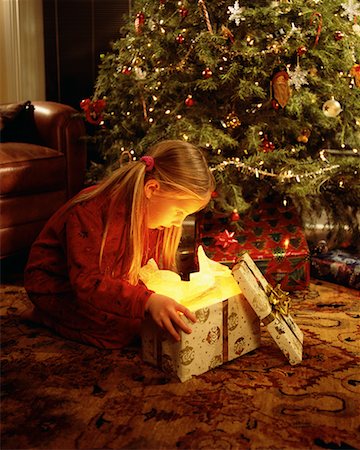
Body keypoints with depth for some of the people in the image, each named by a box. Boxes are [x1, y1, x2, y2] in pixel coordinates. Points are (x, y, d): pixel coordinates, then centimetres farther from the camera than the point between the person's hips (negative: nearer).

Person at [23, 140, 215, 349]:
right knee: (122, 329, -27)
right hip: (57, 286, -7)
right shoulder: (89, 213, -34)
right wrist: (147, 300, -51)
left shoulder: (153, 213, -10)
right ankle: (48, 316, -3)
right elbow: (87, 284, -38)